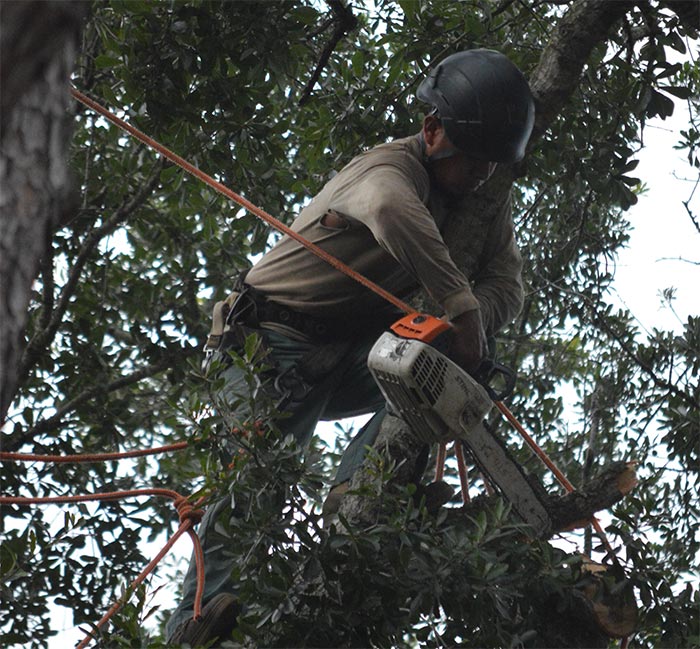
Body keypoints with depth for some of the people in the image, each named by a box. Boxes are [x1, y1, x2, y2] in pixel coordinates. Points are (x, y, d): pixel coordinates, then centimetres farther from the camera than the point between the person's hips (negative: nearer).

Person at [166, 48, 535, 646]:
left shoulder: (487, 202, 7)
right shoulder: (390, 167, -19)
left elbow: (506, 283, -3)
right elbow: (393, 212, -43)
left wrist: (471, 329, -26)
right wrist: (461, 309, -46)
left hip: (351, 359, 7)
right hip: (276, 338, -7)